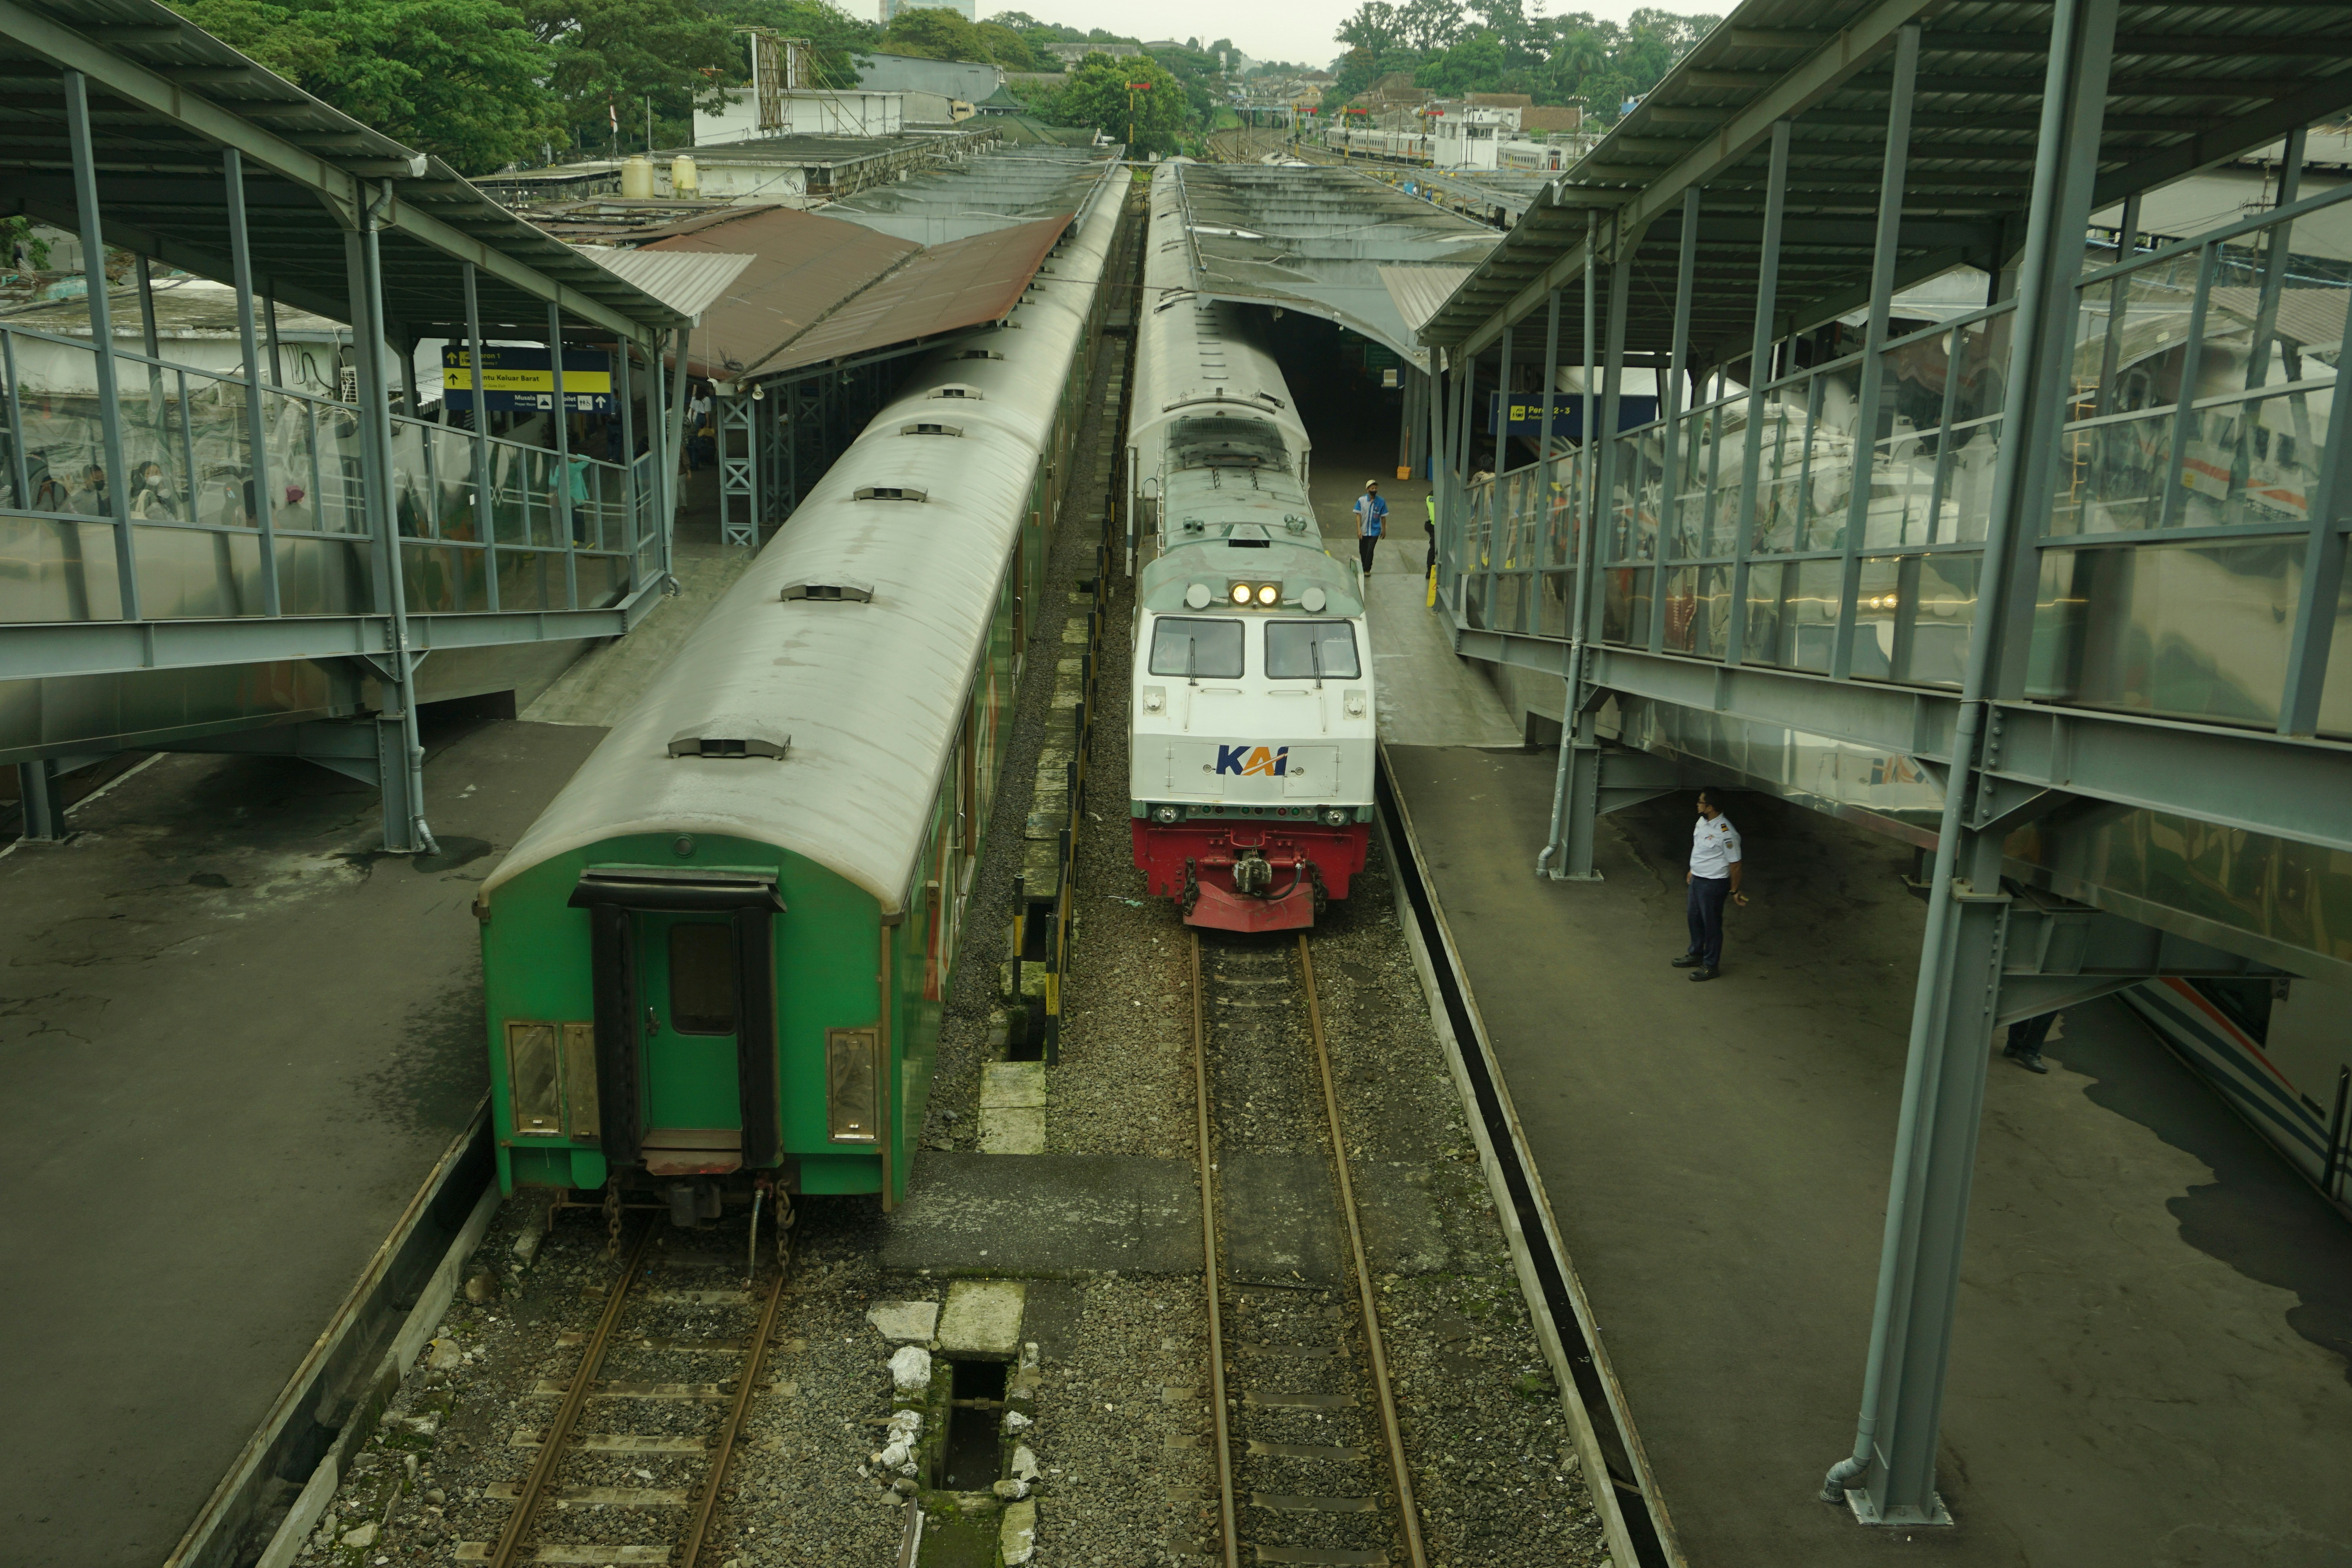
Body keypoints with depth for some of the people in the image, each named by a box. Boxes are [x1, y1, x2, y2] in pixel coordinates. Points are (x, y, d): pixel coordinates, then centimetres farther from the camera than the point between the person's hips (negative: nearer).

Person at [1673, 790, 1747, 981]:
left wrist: (1734, 891, -11)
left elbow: (1735, 864, -19)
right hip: (1697, 879, 9)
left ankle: (1711, 966, 21)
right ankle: (1696, 954, 42)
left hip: (1713, 884, -9)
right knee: (1695, 919, 23)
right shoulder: (1702, 821, -1)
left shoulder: (1725, 833, -28)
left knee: (1711, 924, 6)